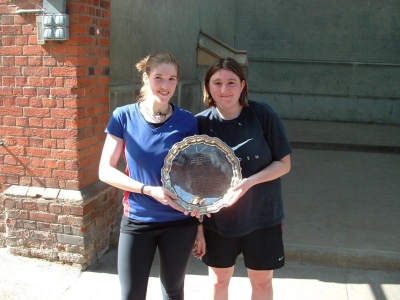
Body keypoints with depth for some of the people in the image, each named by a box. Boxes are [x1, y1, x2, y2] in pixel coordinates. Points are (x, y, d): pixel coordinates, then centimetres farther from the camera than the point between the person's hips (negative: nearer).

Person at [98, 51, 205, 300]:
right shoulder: (124, 117, -7)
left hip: (180, 222, 1)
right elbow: (106, 171, -7)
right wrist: (148, 190, -19)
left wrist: (200, 225, 3)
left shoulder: (187, 121, -6)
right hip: (137, 221, -1)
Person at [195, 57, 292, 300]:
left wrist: (249, 182, -25)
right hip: (217, 219, 2)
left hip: (262, 217, -1)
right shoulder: (202, 122, -10)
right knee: (219, 280, 19)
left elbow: (284, 163, -10)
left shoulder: (263, 114, -15)